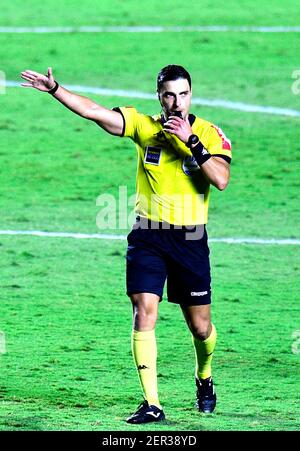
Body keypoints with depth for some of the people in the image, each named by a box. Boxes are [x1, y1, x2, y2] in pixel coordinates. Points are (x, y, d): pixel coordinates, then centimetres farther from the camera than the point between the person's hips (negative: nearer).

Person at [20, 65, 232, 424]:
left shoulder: (210, 134, -4)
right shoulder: (144, 126, 0)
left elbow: (221, 179, -19)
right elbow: (93, 112, -7)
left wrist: (191, 141, -24)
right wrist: (54, 90, -18)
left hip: (190, 239, -1)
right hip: (147, 237, 1)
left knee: (200, 328, 7)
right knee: (144, 314, -13)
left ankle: (204, 379, 40)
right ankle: (151, 404, -12)